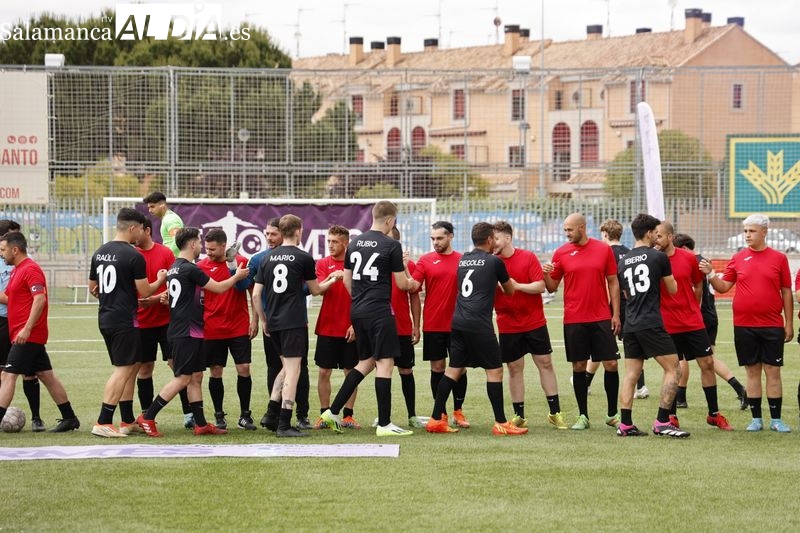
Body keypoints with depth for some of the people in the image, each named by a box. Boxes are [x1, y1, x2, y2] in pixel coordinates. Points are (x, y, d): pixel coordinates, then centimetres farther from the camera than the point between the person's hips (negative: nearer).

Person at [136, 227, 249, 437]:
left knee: (196, 378, 11)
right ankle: (147, 417, -8)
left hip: (179, 331, 10)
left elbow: (170, 296, 23)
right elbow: (219, 288, -8)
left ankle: (201, 424, 12)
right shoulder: (190, 269, -16)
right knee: (182, 378, -8)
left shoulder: (174, 268, 13)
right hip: (187, 332, -10)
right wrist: (237, 277, 7)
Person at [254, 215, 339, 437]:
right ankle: (284, 425, -9)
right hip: (294, 322, -6)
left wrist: (264, 321, 18)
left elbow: (256, 295, 7)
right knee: (293, 370, -4)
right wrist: (331, 281, 29)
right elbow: (315, 290, 10)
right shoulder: (304, 258, -4)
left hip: (274, 323, 6)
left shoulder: (268, 258, 9)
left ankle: (272, 414, 15)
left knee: (287, 367, 21)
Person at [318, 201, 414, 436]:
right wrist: (411, 282, 18)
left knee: (365, 362, 17)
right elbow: (402, 284, -4)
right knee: (385, 363, -3)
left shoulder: (354, 243, 10)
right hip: (379, 311, -7)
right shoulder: (392, 246, -9)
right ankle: (384, 424, -4)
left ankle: (333, 411, 13)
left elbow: (347, 280, 16)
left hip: (357, 311, 7)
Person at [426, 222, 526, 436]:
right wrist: (509, 282, 33)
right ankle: (500, 424, 0)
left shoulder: (463, 260, 15)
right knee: (494, 370, 0)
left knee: (454, 369, 11)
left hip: (458, 322, 7)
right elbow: (510, 290, 13)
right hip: (479, 324, -7)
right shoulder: (494, 262, -1)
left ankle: (436, 419, 9)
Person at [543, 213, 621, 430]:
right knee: (579, 366, 3)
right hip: (574, 320, 0)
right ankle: (583, 416, 12)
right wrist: (545, 275, -15)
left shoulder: (604, 249, 2)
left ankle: (612, 414, 12)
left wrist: (616, 314, 1)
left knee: (611, 364, 0)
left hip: (601, 318, 0)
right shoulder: (561, 253, 2)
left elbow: (613, 282, 6)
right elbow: (552, 287, 7)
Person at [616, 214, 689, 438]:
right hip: (651, 324, -7)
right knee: (673, 369, -1)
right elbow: (673, 289, 6)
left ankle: (625, 424, 3)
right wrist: (668, 276, 24)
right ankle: (662, 422, -9)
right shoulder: (658, 257, -4)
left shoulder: (624, 261, 13)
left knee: (631, 375, 8)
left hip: (630, 325, 7)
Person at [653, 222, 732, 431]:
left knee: (707, 364, 4)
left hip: (693, 322, 2)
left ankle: (714, 414, 15)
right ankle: (671, 416, 13)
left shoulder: (688, 258, 1)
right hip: (668, 325, -2)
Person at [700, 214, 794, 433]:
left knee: (773, 371, 1)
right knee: (752, 371, 6)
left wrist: (789, 323, 3)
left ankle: (776, 419, 7)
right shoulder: (738, 259, 5)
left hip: (772, 326, -1)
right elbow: (723, 287, 6)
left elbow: (786, 292, 5)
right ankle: (756, 419, 12)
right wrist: (710, 275, -12)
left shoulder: (779, 258, 2)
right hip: (744, 325, 1)